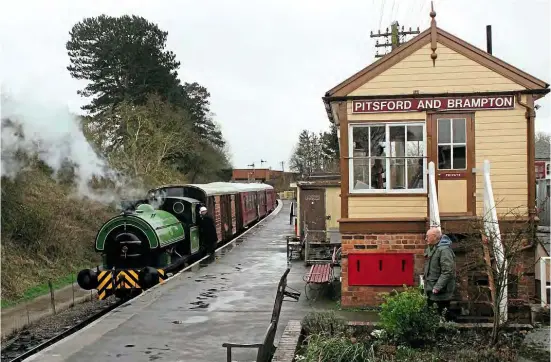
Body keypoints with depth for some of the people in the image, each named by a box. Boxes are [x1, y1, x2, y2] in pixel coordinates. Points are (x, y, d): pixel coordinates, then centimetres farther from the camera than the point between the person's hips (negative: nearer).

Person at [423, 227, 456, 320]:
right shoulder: (430, 248, 10)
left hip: (441, 292, -10)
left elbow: (448, 272, -26)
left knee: (443, 315, 0)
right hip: (431, 290, 10)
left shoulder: (444, 250, -21)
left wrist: (437, 287, -26)